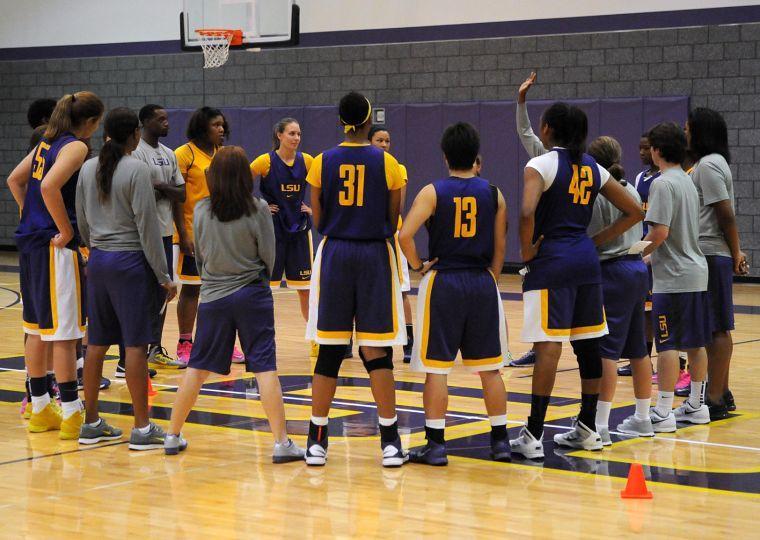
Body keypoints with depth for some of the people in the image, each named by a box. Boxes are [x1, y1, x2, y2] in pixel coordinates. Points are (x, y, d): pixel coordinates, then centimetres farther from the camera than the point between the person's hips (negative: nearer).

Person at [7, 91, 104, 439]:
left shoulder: (48, 142, 14)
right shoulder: (76, 147, -13)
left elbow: (14, 180, 20)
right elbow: (49, 187, -27)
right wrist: (66, 231, -19)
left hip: (31, 241, 9)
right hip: (54, 248, -9)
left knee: (37, 327, 14)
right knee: (64, 331, -5)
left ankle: (40, 409, 22)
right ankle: (71, 413, -1)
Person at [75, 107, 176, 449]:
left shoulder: (88, 169, 7)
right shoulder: (137, 170, -12)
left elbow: (82, 222, 13)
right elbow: (148, 227, -13)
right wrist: (163, 276, -8)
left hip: (98, 260, 7)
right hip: (131, 261, -7)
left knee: (97, 343, 11)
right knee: (136, 344, -3)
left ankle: (91, 424, 17)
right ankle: (142, 429, 0)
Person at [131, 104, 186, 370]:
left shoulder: (169, 154, 15)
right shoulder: (136, 151, -11)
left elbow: (182, 194, 10)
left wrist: (160, 187, -6)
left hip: (165, 232, 8)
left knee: (162, 290, 12)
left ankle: (155, 350, 21)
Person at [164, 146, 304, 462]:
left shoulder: (201, 210, -2)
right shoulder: (258, 209, -9)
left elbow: (199, 254, 9)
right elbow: (269, 256, -3)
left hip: (213, 296, 3)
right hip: (252, 295, -3)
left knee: (197, 367, 11)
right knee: (265, 367, -4)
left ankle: (173, 436, 19)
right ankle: (281, 443, -6)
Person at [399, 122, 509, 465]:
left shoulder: (433, 192, -6)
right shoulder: (493, 194, 3)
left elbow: (404, 235, -17)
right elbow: (500, 248, 6)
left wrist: (419, 267, -3)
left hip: (442, 283, -3)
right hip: (482, 283, 3)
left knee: (436, 368, 2)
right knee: (489, 368, 11)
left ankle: (435, 445, 2)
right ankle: (500, 441, 15)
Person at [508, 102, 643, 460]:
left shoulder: (541, 165, -8)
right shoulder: (593, 168, 12)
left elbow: (528, 212, -25)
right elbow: (634, 212, 14)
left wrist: (526, 250, -10)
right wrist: (596, 241, 13)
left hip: (551, 260, -7)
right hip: (586, 259, 7)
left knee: (548, 346, -8)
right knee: (587, 343, 12)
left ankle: (533, 436, -7)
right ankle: (587, 429, 21)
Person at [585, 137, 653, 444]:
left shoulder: (596, 196, -12)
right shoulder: (632, 191, 13)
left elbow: (589, 242, -14)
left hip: (612, 272, -8)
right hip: (637, 269, 8)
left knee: (606, 349, -10)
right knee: (637, 349, 15)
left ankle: (600, 425, -14)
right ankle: (642, 419, 23)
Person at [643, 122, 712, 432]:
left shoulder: (663, 184, -13)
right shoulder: (688, 182, 14)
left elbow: (659, 232, -21)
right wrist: (649, 255, 21)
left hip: (673, 278, -9)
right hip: (697, 272, 9)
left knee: (668, 345, -7)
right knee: (695, 343, 14)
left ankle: (663, 412, -6)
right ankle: (696, 406, 22)